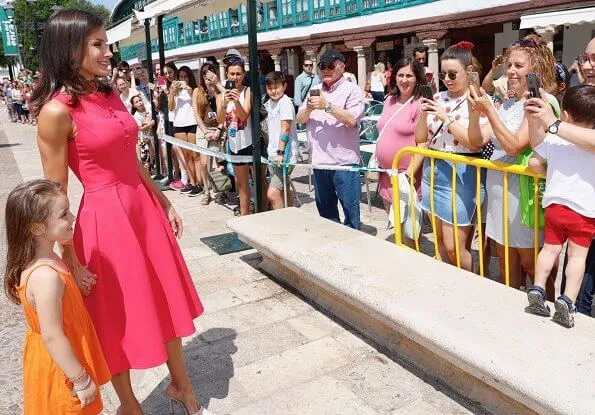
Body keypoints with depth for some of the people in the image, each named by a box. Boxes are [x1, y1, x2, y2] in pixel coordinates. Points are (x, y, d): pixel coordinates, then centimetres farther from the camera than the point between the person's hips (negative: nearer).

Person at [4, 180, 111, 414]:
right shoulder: (47, 277, -33)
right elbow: (53, 337, -28)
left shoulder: (39, 263, -4)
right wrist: (81, 380, -21)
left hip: (54, 361, 9)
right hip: (60, 370, -9)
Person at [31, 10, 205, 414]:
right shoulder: (57, 111, -16)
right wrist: (71, 261, -11)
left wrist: (165, 204, 16)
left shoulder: (111, 95, 6)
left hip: (145, 209, 7)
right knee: (120, 317, 11)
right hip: (105, 219, -7)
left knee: (166, 300, 18)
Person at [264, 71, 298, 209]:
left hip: (285, 155, -9)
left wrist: (280, 151, -23)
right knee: (284, 191, 18)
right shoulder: (268, 104, 12)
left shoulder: (285, 102, -13)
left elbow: (285, 128, -19)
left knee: (272, 193, -16)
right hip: (273, 155, 9)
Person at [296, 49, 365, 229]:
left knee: (350, 206, 1)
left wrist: (327, 106, -21)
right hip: (319, 159, 6)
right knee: (324, 207, 16)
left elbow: (352, 119, -17)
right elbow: (300, 119, 10)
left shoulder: (352, 90, -3)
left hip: (344, 160, -6)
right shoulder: (315, 91, 14)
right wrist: (309, 108, -10)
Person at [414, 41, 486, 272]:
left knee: (454, 246, -4)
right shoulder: (437, 99, 8)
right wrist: (424, 115, -8)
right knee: (440, 241, 15)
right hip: (433, 170, 6)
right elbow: (420, 138, 10)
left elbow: (475, 143, -17)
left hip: (461, 174, -6)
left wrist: (446, 118, -19)